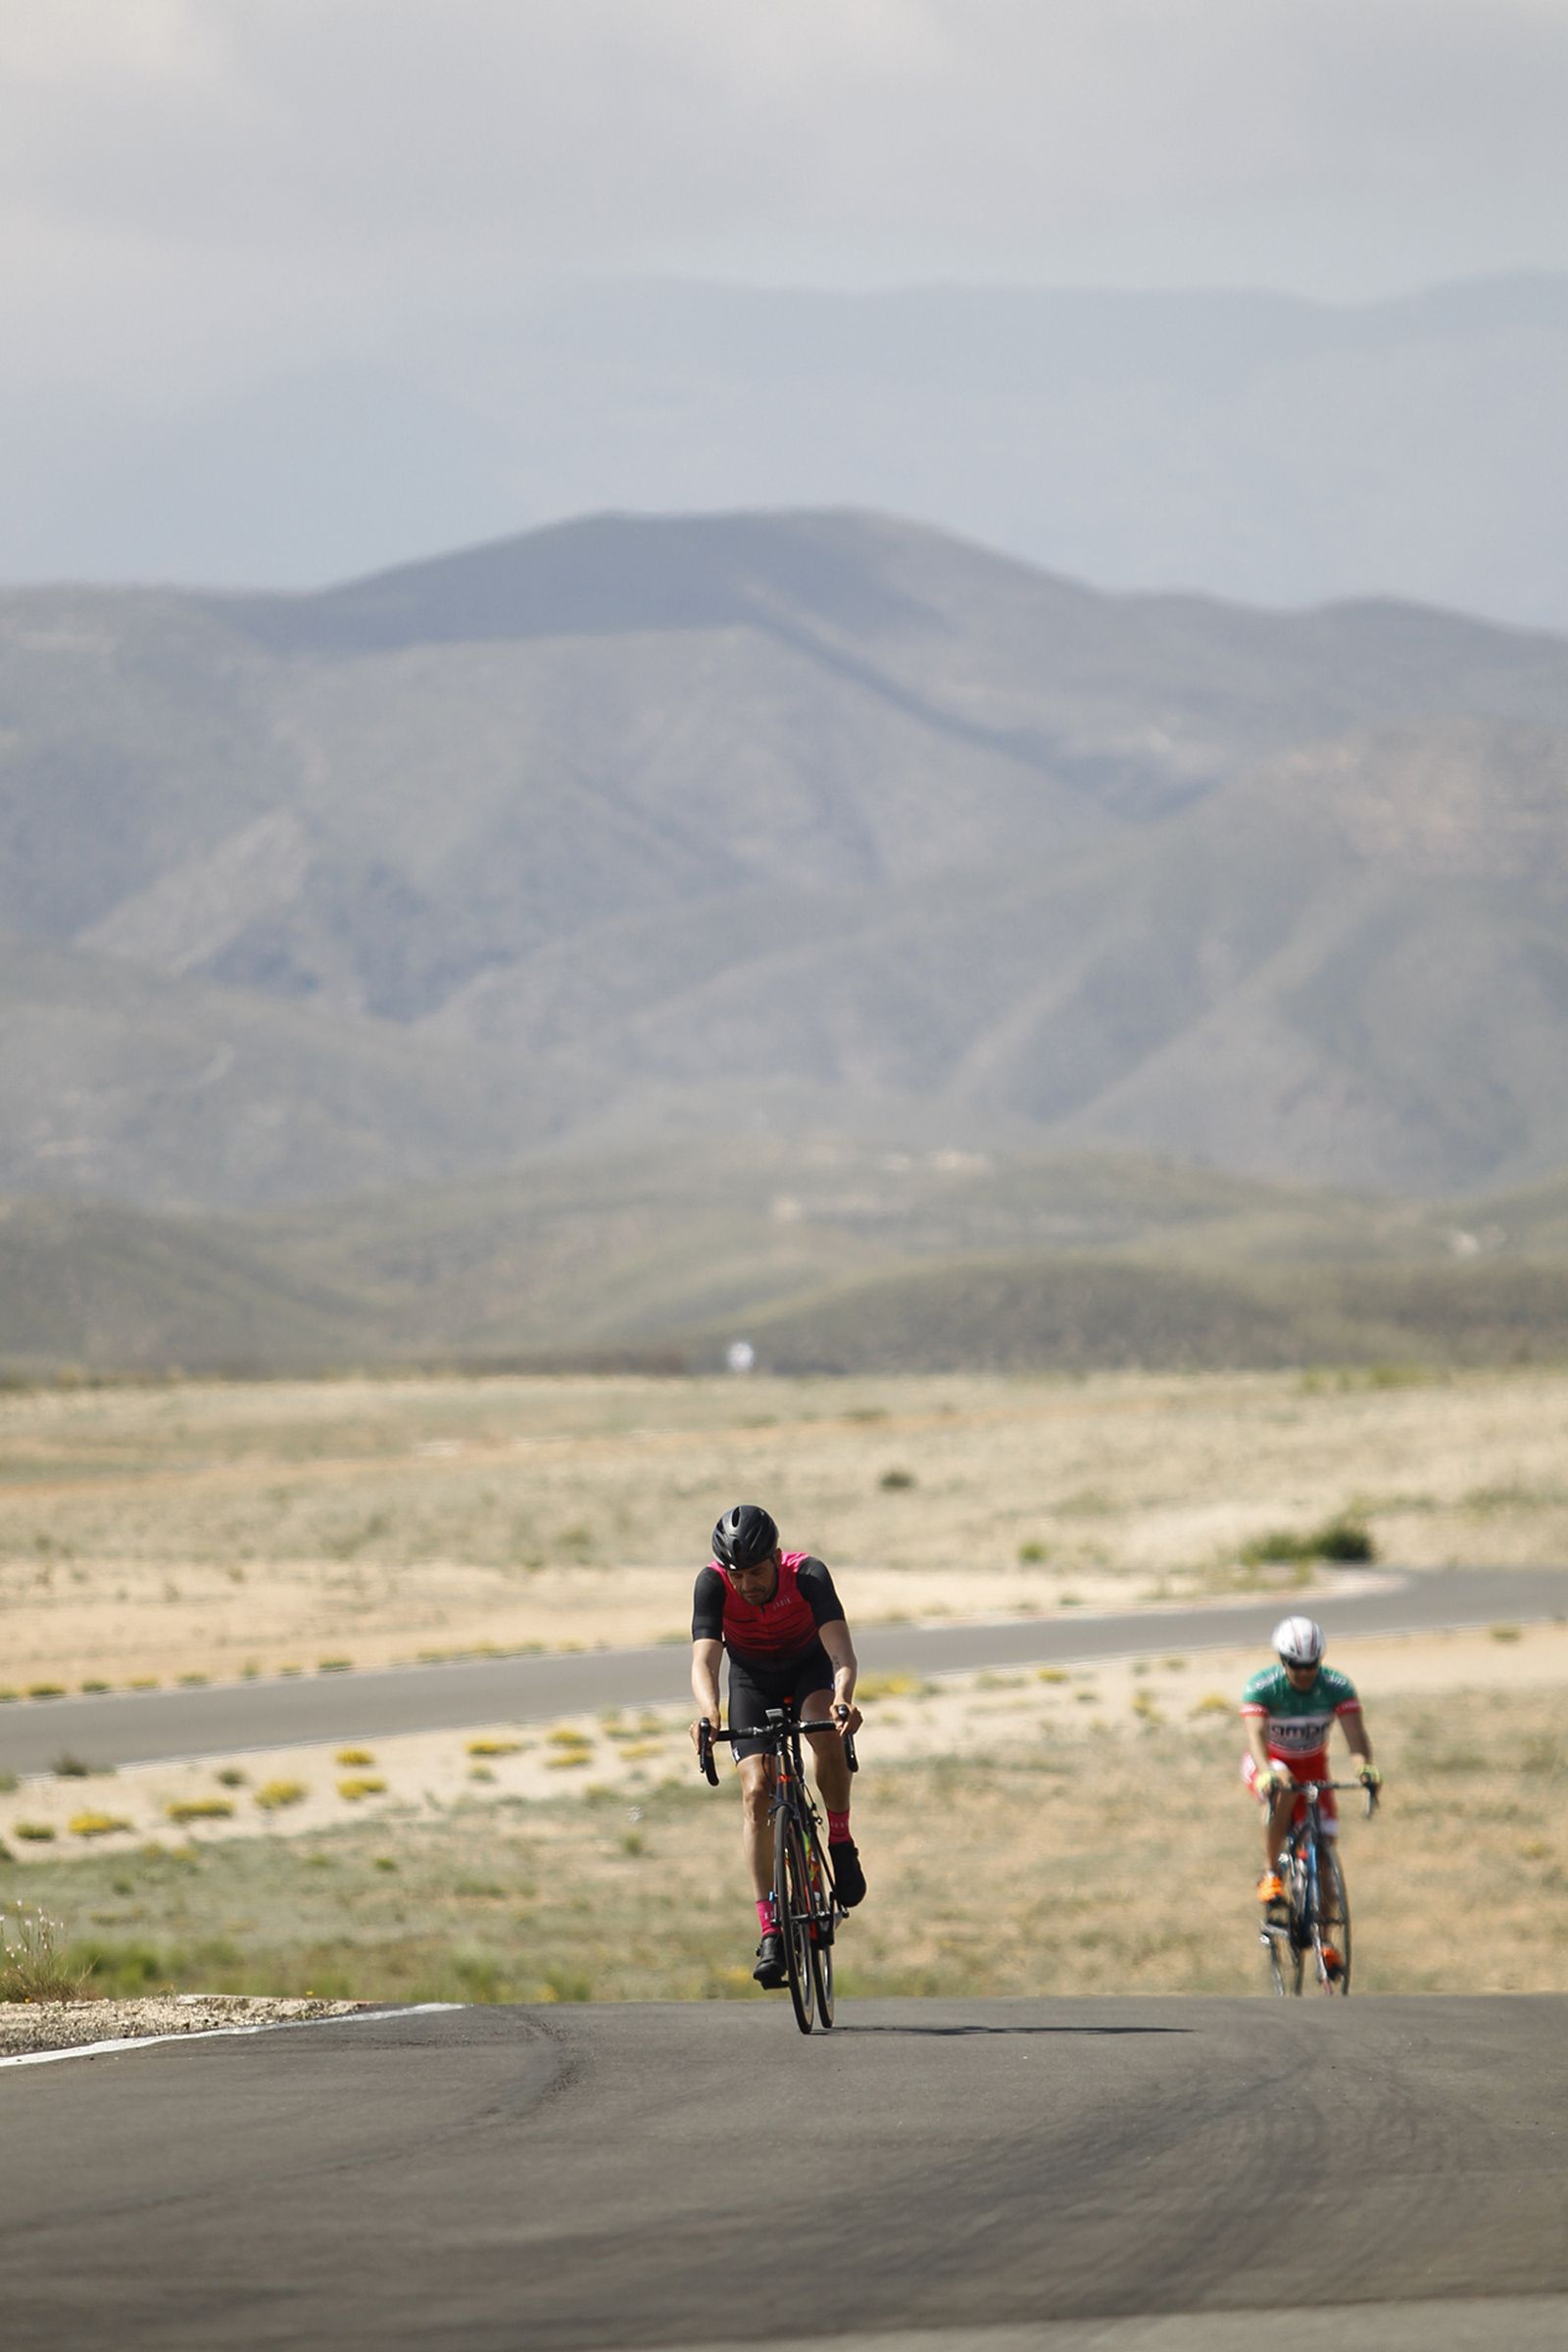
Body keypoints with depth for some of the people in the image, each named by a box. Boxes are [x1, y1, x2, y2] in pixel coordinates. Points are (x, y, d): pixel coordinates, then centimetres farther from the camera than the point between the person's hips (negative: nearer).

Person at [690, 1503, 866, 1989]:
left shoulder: (807, 1574, -32)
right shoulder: (713, 1585, -29)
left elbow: (839, 1646, -42)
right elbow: (704, 1658, -39)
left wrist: (843, 1697, -63)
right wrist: (708, 1711, -60)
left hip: (810, 1667, -1)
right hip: (752, 1679, 1)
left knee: (828, 1733, -35)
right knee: (756, 1792, -15)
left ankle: (840, 1844, -11)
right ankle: (770, 1928, -13)